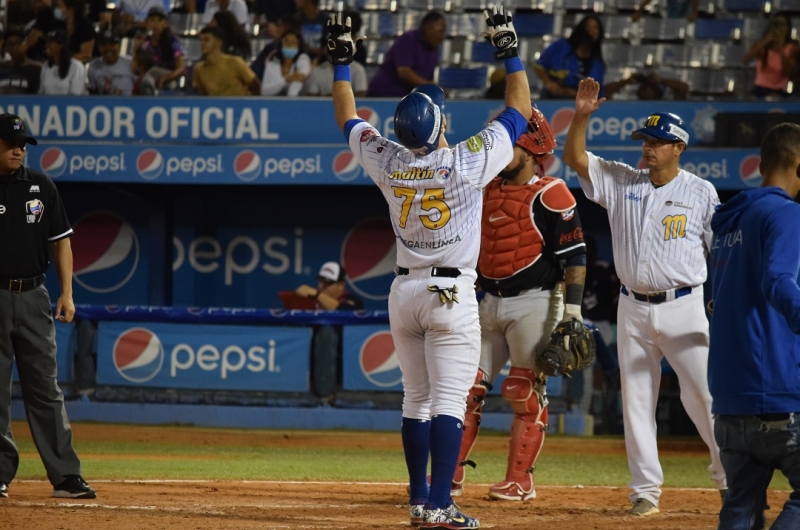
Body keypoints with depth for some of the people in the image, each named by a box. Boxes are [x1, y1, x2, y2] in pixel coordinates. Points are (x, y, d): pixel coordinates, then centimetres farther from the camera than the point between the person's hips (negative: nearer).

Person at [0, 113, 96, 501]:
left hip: (33, 297, 3)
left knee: (45, 389, 2)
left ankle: (65, 477, -1)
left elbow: (60, 240, 13)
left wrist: (67, 293, 5)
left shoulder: (40, 187, 8)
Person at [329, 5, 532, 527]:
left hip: (404, 292, 5)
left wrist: (341, 62, 23)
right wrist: (510, 51, 4)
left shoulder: (389, 162, -3)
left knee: (417, 400, 13)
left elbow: (350, 120, 15)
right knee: (449, 400, -8)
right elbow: (520, 111, -2)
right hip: (452, 294, -5)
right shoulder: (469, 161, -13)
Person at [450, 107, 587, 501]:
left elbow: (574, 256, -12)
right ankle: (449, 476, 6)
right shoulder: (487, 190, 12)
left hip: (534, 303, -7)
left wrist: (572, 312, -17)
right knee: (465, 386, 3)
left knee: (527, 395, -3)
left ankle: (520, 480, 3)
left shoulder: (550, 196, -9)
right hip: (490, 303, 7)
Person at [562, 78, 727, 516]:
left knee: (702, 393, -7)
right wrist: (581, 116, -15)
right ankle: (646, 490, 9)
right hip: (633, 310, 3)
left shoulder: (701, 192, 0)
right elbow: (574, 158, 0)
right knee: (636, 398, 4)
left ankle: (728, 472, 9)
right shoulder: (622, 182, 7)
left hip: (683, 307, -3)